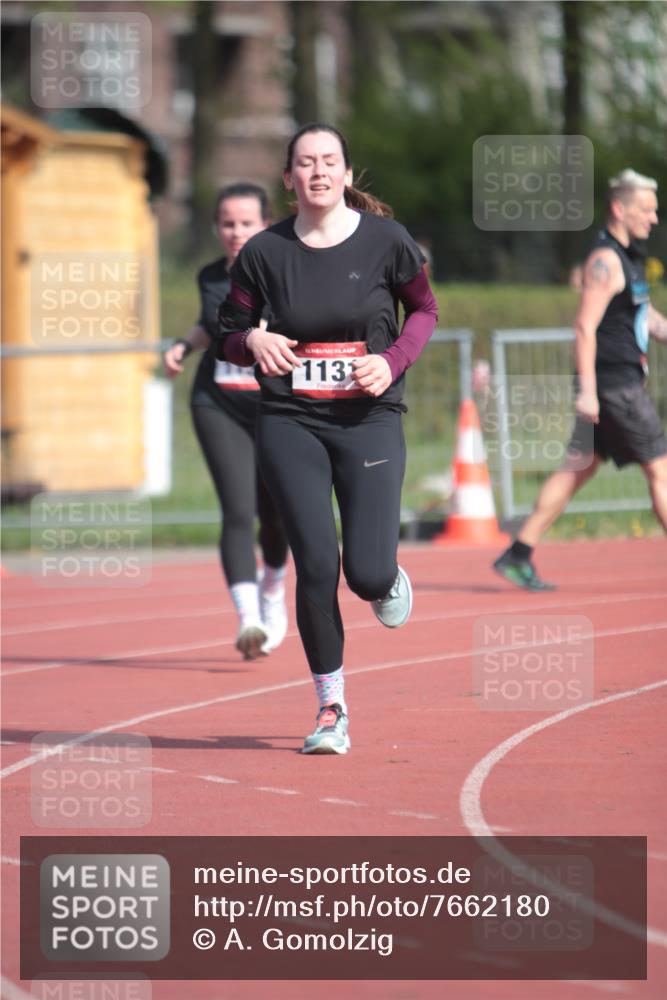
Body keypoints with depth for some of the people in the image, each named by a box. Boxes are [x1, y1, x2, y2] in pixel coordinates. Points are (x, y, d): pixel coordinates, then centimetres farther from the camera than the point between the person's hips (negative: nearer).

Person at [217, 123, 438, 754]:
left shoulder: (384, 240, -3)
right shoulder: (264, 252, 0)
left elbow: (424, 309, 11)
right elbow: (229, 334, 9)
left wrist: (393, 361, -7)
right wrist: (253, 342, -14)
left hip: (370, 418, -1)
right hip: (290, 423, 1)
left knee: (367, 574, -10)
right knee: (316, 566, -8)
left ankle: (390, 582, 31)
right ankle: (331, 709, 8)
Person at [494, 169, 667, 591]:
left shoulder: (627, 258, 17)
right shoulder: (605, 261, -14)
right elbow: (586, 326, -19)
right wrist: (587, 390, -23)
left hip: (625, 380, 10)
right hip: (616, 384, -10)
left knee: (579, 468, 10)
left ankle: (518, 555, 10)